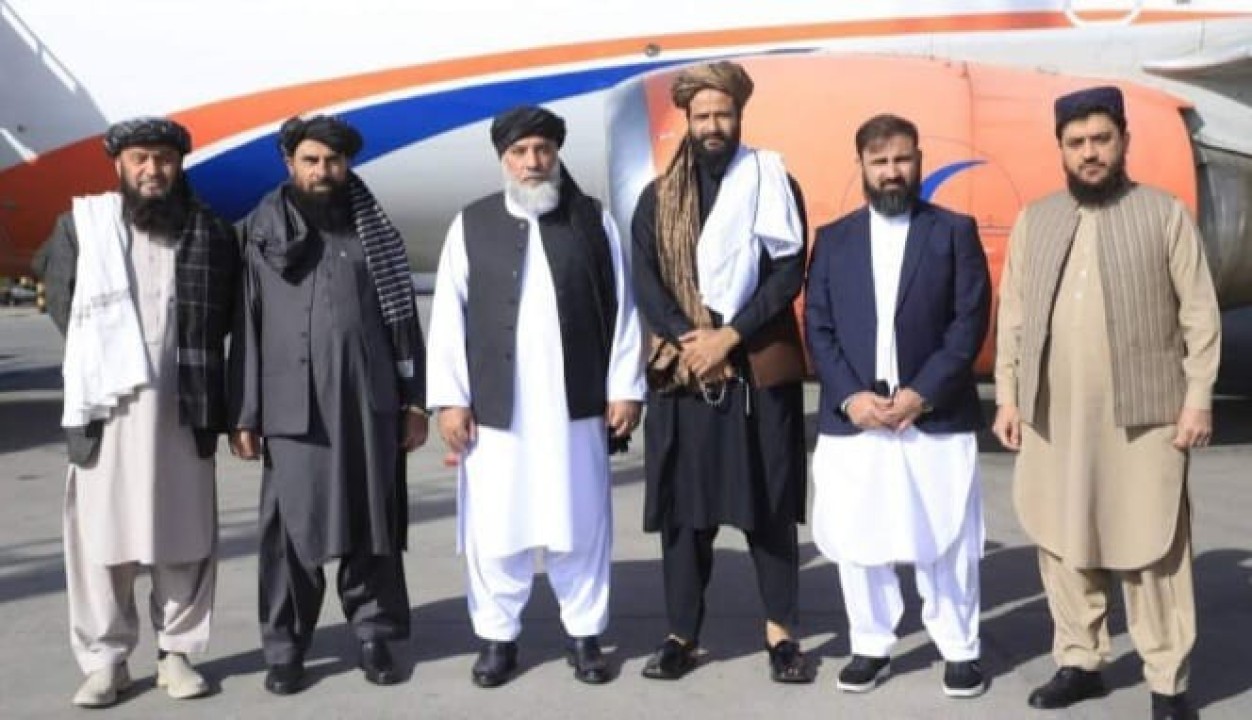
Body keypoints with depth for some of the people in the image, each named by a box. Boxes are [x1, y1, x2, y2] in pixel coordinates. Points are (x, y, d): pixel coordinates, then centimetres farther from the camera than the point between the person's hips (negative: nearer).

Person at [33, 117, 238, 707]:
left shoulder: (211, 234, 4)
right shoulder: (79, 226, 5)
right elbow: (62, 304, 12)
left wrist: (191, 366, 3)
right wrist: (98, 359, 6)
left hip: (182, 407, 1)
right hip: (106, 403, 0)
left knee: (184, 535, 6)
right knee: (101, 534, 3)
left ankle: (177, 651, 18)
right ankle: (104, 660, 13)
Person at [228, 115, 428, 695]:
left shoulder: (373, 230, 10)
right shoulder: (261, 233, 6)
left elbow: (403, 318, 10)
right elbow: (245, 328, 4)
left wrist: (414, 400, 5)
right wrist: (243, 415, 0)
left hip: (369, 402, 1)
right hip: (293, 407, -1)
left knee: (372, 523, 6)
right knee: (291, 528, 1)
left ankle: (375, 636, 18)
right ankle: (284, 648, 13)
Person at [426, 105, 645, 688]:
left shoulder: (594, 220, 5)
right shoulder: (471, 225, 4)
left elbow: (620, 309, 5)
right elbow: (448, 316, 2)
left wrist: (624, 387, 2)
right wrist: (450, 398, -2)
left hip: (575, 404, 0)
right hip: (494, 407, 0)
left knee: (580, 525, 7)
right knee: (495, 527, 5)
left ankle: (585, 634, 21)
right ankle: (497, 636, 20)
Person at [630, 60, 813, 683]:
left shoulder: (776, 186, 4)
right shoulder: (658, 197, 9)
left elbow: (789, 273, -4)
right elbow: (644, 281, 2)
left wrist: (728, 336, -14)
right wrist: (688, 339, -13)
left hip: (761, 369, -1)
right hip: (682, 371, 2)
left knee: (770, 505, 3)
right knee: (683, 506, 4)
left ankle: (780, 632, 14)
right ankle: (682, 633, 14)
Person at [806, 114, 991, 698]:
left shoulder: (955, 231, 4)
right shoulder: (833, 239, 10)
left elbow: (970, 322, -3)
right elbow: (817, 327, 5)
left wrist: (921, 393, -12)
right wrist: (849, 395, -9)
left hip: (936, 416, -2)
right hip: (852, 418, 2)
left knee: (945, 541, 5)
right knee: (856, 540, 7)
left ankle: (960, 649, 19)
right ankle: (871, 646, 21)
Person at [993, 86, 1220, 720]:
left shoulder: (1166, 214, 2)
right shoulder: (1033, 221, 11)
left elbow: (1200, 315, 0)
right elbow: (1013, 316, 11)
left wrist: (1198, 399, -6)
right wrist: (1007, 395, 6)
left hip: (1143, 413, -3)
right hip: (1054, 415, 4)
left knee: (1151, 549, 0)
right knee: (1062, 543, 9)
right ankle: (1079, 662, 22)